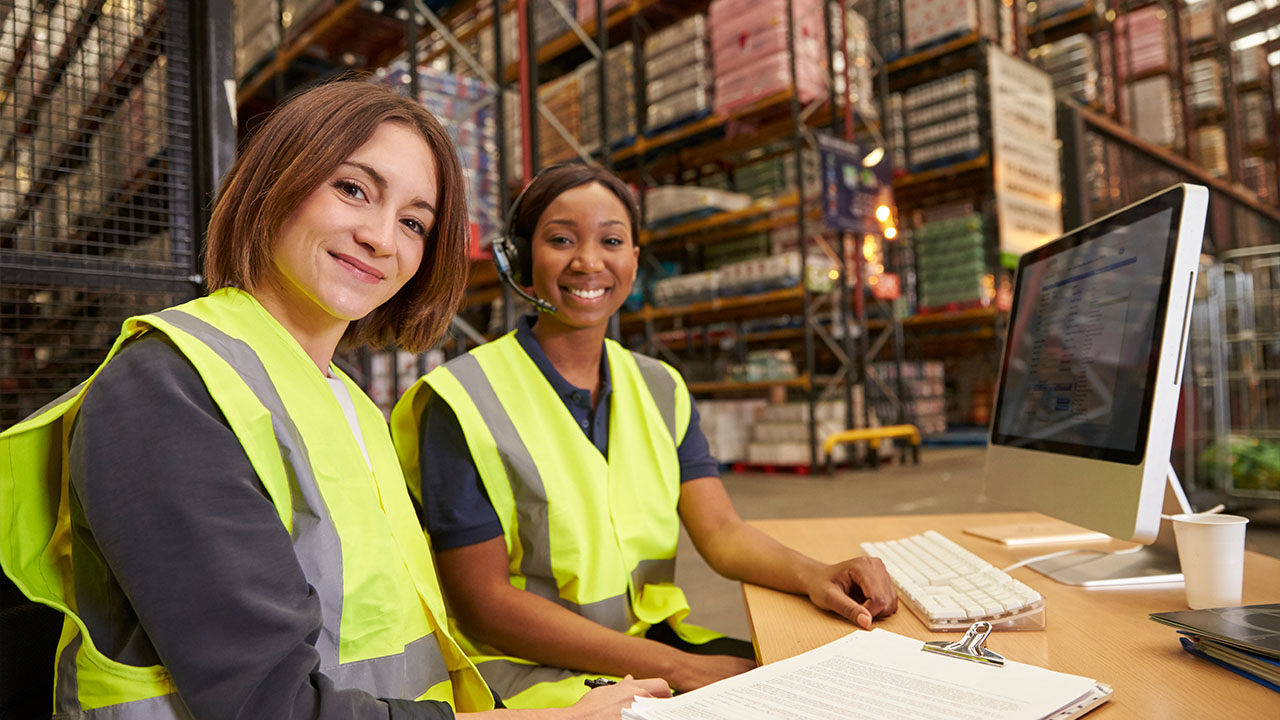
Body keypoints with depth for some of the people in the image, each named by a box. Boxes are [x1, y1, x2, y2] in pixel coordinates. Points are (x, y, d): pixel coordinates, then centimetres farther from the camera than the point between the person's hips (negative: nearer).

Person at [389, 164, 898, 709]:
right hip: (532, 668, -6)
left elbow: (722, 532, 1)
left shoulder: (662, 390, 7)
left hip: (657, 639, 6)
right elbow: (482, 604, -13)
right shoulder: (464, 400, -11)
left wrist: (811, 574, -22)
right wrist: (673, 666, -19)